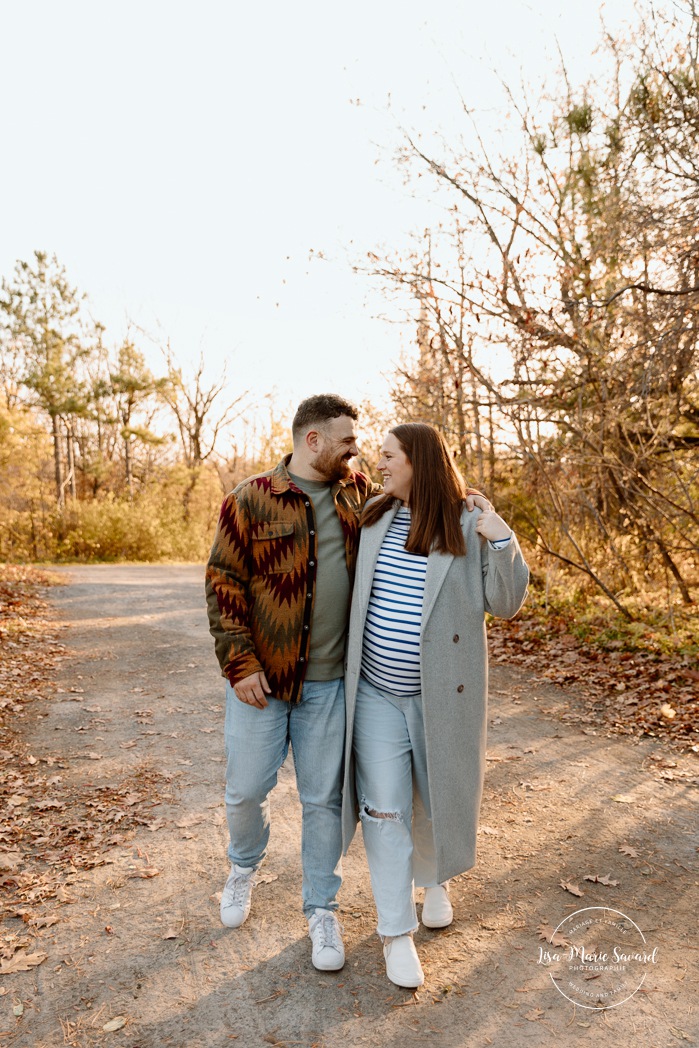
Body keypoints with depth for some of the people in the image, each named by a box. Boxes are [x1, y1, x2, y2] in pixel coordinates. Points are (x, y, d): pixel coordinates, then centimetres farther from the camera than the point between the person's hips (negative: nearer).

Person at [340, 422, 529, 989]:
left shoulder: (470, 527, -8)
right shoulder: (373, 519, 2)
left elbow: (505, 604, -9)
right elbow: (348, 586, 20)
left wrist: (503, 544, -22)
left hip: (442, 694, -2)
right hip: (377, 693, 2)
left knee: (439, 797, 17)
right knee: (385, 810, 4)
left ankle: (436, 879, 47)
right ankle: (396, 932, 20)